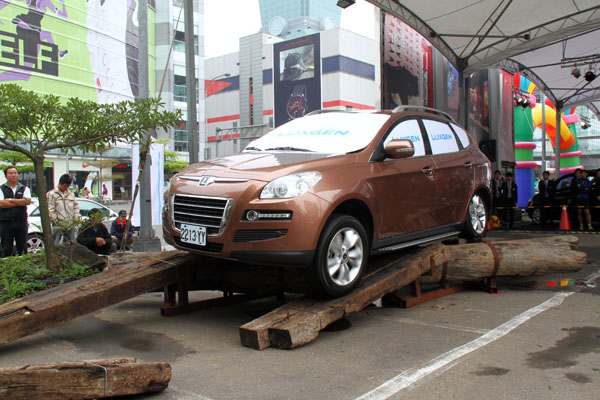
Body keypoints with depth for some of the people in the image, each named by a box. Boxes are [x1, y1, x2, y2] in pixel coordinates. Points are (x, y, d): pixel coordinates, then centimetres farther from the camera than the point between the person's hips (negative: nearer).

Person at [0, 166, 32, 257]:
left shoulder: (25, 189, 11)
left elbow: (27, 201, -7)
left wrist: (10, 200, -8)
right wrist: (20, 203, -9)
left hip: (21, 222, 1)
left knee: (22, 249, 3)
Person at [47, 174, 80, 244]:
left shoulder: (71, 194, 15)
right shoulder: (51, 194, -1)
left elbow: (76, 206, 19)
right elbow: (50, 209, -6)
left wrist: (76, 217, 6)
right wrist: (55, 219, -11)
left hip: (70, 224, 5)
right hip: (58, 224, -5)